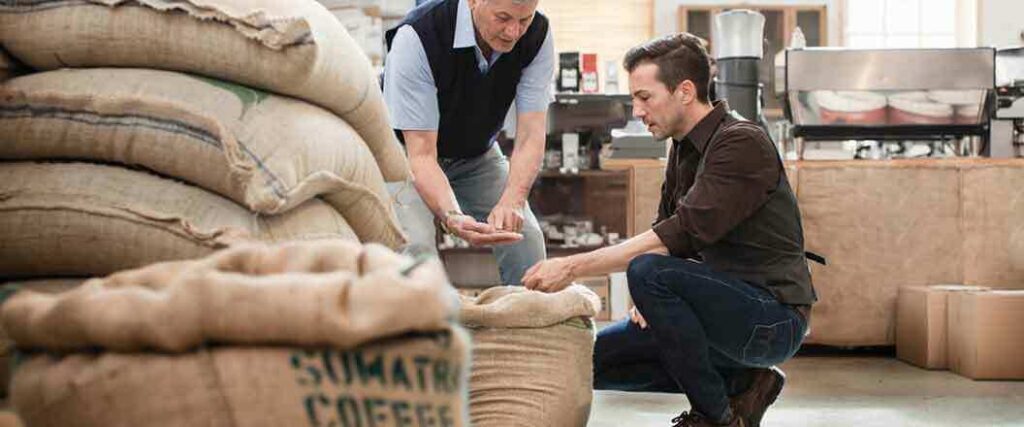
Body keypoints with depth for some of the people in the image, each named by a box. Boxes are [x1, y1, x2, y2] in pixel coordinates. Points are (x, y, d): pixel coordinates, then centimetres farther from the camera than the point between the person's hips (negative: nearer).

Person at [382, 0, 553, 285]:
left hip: (477, 153, 4)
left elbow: (531, 135, -21)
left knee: (526, 240, -8)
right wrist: (452, 217, -52)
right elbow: (421, 155, -35)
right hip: (410, 154, -4)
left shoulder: (537, 35, -23)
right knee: (415, 248, -25)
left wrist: (512, 201, -40)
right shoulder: (415, 37, -36)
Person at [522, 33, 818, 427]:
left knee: (647, 271, -31)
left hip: (773, 316, -9)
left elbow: (679, 235, -27)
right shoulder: (683, 150, 12)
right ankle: (740, 384, 5)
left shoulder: (742, 144, -17)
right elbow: (669, 236, 15)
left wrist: (573, 267, -27)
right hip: (729, 309, 9)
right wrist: (651, 302, -7)